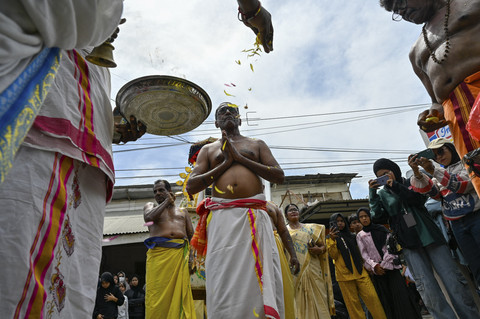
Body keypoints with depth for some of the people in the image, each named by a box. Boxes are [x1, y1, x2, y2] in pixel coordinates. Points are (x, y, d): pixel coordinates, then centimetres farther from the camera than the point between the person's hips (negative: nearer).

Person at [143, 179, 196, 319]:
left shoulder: (182, 211, 24)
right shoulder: (150, 206, 22)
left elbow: (192, 235, 15)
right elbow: (148, 217, -5)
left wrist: (191, 256, -1)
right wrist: (167, 201, 5)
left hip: (181, 253, 1)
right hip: (158, 253, -1)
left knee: (180, 294, -5)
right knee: (157, 294, -10)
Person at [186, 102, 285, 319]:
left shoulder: (257, 145, 21)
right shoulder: (208, 150, 22)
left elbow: (279, 175, 7)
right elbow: (191, 186, 9)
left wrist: (239, 157, 1)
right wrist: (226, 163, 1)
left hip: (255, 216, 0)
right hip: (221, 217, 0)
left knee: (259, 276, -3)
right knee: (225, 278, -5)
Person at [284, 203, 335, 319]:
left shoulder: (310, 228, 15)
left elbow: (323, 245, 14)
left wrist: (320, 249, -6)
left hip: (313, 269, 2)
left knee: (318, 298, 0)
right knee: (300, 301, -2)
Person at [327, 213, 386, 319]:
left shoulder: (351, 236, 18)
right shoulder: (330, 238, 5)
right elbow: (334, 256, -9)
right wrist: (332, 240, -21)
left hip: (360, 272, 4)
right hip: (345, 274, -3)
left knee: (372, 297, -5)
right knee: (353, 303, -1)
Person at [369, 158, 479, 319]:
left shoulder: (411, 182, 9)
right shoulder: (382, 194, 9)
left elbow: (420, 199, -9)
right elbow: (377, 215, -4)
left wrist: (395, 185, -14)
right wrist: (372, 192, -10)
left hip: (429, 235, 0)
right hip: (409, 245, 0)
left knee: (453, 280, 0)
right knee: (427, 287, -7)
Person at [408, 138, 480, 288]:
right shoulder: (440, 175, 18)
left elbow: (465, 184, -14)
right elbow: (430, 190, -4)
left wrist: (433, 170, -22)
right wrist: (416, 172, -21)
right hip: (457, 224, 5)